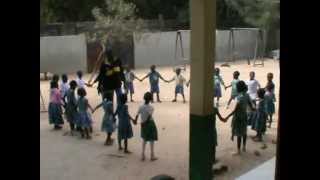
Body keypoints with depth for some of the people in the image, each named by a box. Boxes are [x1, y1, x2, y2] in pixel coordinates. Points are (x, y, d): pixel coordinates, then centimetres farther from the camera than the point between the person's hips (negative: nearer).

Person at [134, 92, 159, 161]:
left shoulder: (141, 107, -6)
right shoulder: (151, 107, -16)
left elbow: (137, 115, -9)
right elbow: (149, 116, -25)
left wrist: (135, 121, 6)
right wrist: (144, 122, -17)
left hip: (144, 125, 4)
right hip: (150, 124, -4)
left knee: (144, 140, 19)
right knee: (152, 140, 9)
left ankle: (143, 155, 19)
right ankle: (152, 156, 15)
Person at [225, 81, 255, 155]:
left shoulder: (240, 97, -25)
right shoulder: (247, 95, -3)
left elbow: (235, 110, -25)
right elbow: (251, 107, 4)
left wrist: (227, 117, -21)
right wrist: (254, 109, 27)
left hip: (238, 116, -8)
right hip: (244, 115, 8)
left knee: (239, 133, 1)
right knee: (244, 132, 20)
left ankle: (238, 151, 9)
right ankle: (244, 147, 34)